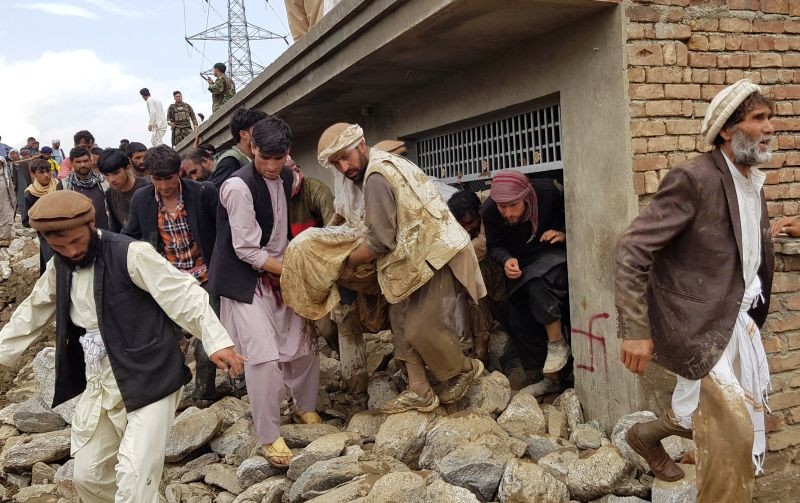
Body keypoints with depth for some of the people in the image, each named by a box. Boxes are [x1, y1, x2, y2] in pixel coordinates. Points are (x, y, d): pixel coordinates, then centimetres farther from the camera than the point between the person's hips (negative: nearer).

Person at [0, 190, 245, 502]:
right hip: (98, 384, 8)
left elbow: (184, 295, -19)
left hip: (146, 380, -7)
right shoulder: (58, 267, 6)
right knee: (88, 476, 17)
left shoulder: (131, 255, -16)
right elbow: (32, 315, 21)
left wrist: (217, 341, -29)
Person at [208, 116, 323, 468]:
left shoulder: (285, 178, 4)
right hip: (246, 281, -7)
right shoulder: (238, 186, -20)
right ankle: (269, 437, 1)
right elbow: (247, 250, -21)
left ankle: (305, 409, 33)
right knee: (264, 356, -14)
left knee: (304, 341, 10)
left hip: (279, 274, 7)